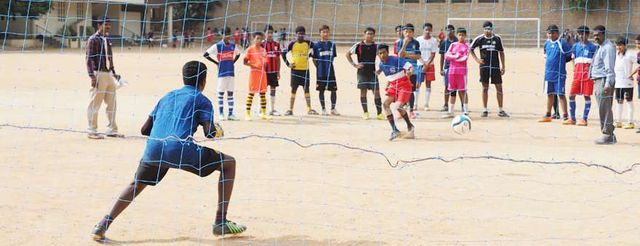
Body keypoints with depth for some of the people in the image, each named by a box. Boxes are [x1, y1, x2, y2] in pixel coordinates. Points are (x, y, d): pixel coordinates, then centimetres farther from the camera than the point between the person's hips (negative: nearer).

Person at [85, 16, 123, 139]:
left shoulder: (107, 41, 17)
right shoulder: (93, 40, -8)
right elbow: (89, 59, -13)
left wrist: (114, 73, 16)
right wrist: (92, 77, -19)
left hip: (109, 74, 8)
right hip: (98, 74, -8)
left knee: (112, 103, 12)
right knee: (95, 103, -4)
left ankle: (112, 130, 20)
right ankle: (92, 131, 1)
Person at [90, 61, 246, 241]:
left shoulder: (167, 97, 28)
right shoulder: (201, 100, 13)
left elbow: (145, 129, 27)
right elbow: (209, 133, -1)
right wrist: (217, 132, 22)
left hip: (154, 148, 5)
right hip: (181, 148, -5)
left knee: (136, 184, 29)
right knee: (228, 163, 12)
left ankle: (104, 224, 13)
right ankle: (221, 223, 7)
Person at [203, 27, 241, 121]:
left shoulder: (233, 45, 5)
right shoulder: (217, 46, -7)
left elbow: (238, 54, 25)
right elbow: (206, 54, -5)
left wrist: (233, 62, 8)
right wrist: (216, 62, -6)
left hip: (231, 72, 4)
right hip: (222, 73, -4)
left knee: (230, 93, 6)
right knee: (221, 93, 0)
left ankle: (230, 114, 8)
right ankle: (221, 114, 5)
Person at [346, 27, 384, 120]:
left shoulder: (376, 46, 3)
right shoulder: (358, 45, -2)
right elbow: (348, 54, 6)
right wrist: (354, 65, -3)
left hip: (373, 72, 1)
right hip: (362, 72, -1)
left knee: (376, 92, -4)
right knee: (363, 91, 2)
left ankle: (379, 113, 0)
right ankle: (365, 113, 11)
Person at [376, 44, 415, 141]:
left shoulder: (395, 59, -19)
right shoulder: (380, 64, 0)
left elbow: (410, 66, -23)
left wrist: (409, 72, -42)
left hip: (404, 84, -7)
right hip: (393, 85, 7)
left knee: (398, 106, -19)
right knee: (386, 103, -11)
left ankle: (410, 127, 8)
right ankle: (395, 130, -3)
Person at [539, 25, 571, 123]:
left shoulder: (562, 43, -10)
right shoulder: (547, 43, 9)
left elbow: (570, 56, -4)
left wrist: (560, 62, -2)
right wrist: (549, 62, 12)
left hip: (559, 73, -6)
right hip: (548, 73, 6)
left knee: (561, 94, -4)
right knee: (550, 94, 14)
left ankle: (565, 115, 0)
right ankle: (548, 115, 22)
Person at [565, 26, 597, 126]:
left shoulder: (592, 47, -1)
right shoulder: (576, 46, 12)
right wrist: (575, 69, 6)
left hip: (587, 74, -4)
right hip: (577, 73, 4)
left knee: (587, 96, -2)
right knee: (571, 95, 1)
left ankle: (584, 119, 3)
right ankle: (572, 119, 10)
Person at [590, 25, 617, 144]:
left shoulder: (608, 48, -12)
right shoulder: (601, 48, 20)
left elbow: (609, 68, -19)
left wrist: (608, 84, -25)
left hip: (604, 81, -10)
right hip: (598, 81, 10)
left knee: (605, 109, -10)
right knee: (603, 109, 12)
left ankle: (607, 135, -8)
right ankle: (609, 135, 16)